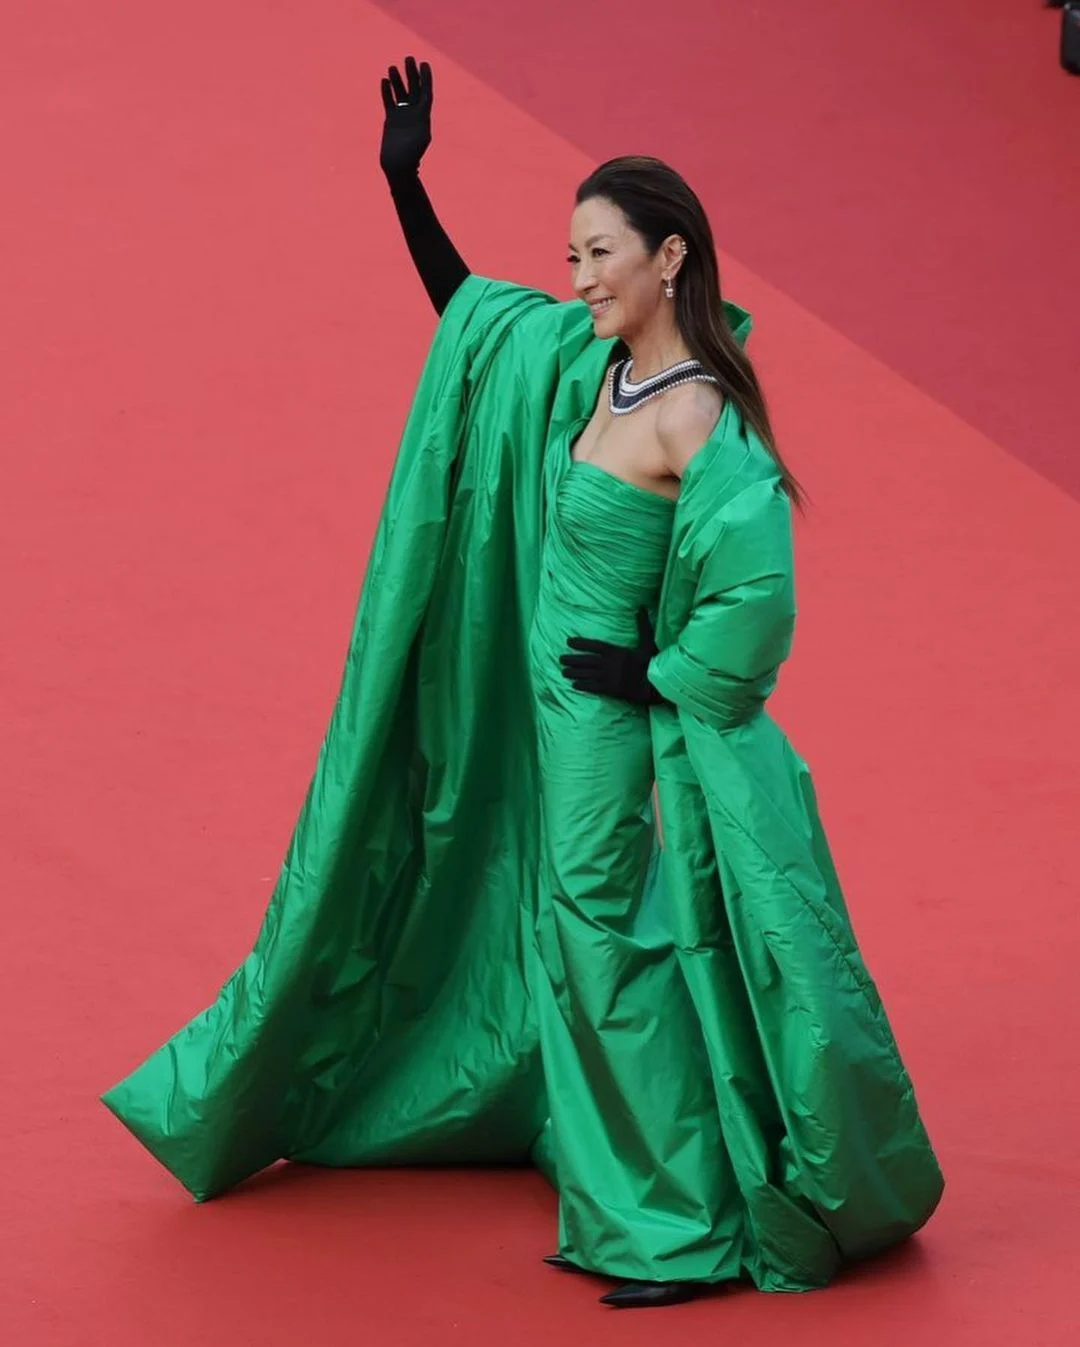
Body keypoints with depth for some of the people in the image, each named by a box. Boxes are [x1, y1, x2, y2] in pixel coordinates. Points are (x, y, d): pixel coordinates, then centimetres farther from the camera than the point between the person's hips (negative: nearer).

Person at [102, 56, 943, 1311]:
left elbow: (756, 593, -33)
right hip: (560, 713, 9)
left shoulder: (694, 421, -23)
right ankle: (632, 1208, 27)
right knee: (583, 938, 15)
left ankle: (692, 1230, 4)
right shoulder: (591, 363, 2)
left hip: (619, 724, -9)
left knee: (607, 946, -4)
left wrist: (660, 678, -20)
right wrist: (405, 184, 12)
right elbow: (467, 310, 18)